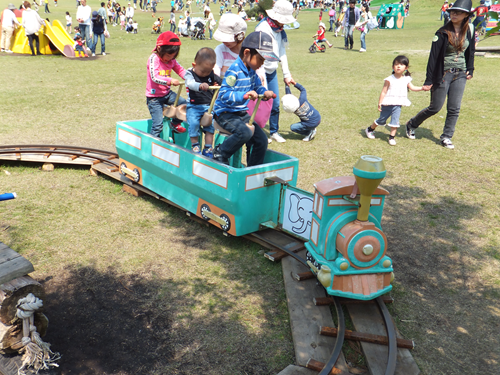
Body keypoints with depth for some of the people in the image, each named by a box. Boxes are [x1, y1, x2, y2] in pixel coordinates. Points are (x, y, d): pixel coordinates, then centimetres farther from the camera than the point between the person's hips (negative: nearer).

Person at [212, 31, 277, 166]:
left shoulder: (252, 71, 5)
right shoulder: (234, 70, -21)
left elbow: (257, 86, 20)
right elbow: (224, 94, -28)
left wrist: (265, 93, -4)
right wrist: (244, 95, -41)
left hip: (242, 113, 8)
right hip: (225, 113, -8)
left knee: (261, 140, -1)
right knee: (245, 132, -32)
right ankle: (220, 153, -8)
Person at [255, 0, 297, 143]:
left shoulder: (280, 31, 10)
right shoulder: (263, 28, -16)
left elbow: (282, 53, 16)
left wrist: (287, 75, 17)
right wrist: (260, 75, -26)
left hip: (272, 71, 8)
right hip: (261, 71, -7)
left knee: (275, 104, 10)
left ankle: (274, 132, 24)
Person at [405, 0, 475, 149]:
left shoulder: (469, 31, 1)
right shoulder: (443, 32, -12)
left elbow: (471, 51, 14)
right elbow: (434, 56, -13)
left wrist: (470, 70, 7)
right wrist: (429, 80, -14)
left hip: (460, 75, 4)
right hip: (443, 74, -4)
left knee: (454, 108, 3)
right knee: (435, 107, 3)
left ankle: (446, 137, 17)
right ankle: (411, 125, 25)